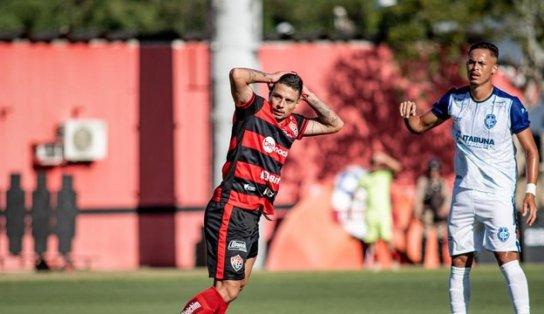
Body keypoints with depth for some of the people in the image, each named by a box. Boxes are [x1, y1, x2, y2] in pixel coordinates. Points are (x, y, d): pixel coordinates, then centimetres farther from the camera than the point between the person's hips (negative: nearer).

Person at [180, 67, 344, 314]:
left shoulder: (293, 125, 15)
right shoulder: (254, 110, -6)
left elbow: (335, 124, 26)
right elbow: (237, 75, -24)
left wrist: (308, 96, 14)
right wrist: (269, 77, -7)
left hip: (252, 214, 9)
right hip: (231, 210, -9)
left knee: (239, 283, 20)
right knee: (228, 290, -16)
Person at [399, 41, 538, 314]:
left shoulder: (510, 105, -8)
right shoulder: (454, 99, 3)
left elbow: (531, 150, -3)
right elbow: (420, 126, 14)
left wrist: (530, 191, -13)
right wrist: (408, 115, -10)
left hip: (498, 195, -4)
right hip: (463, 195, 4)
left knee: (507, 259, -16)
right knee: (459, 265, 5)